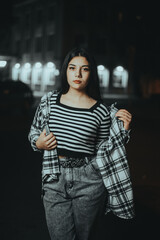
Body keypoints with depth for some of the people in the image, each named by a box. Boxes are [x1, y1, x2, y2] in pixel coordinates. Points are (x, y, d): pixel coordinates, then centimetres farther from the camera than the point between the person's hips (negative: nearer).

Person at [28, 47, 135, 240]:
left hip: (89, 181, -1)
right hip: (55, 181, 1)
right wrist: (38, 143, -5)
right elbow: (34, 132, 16)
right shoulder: (49, 101, 2)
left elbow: (103, 151, 4)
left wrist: (123, 130, -8)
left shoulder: (102, 111, -3)